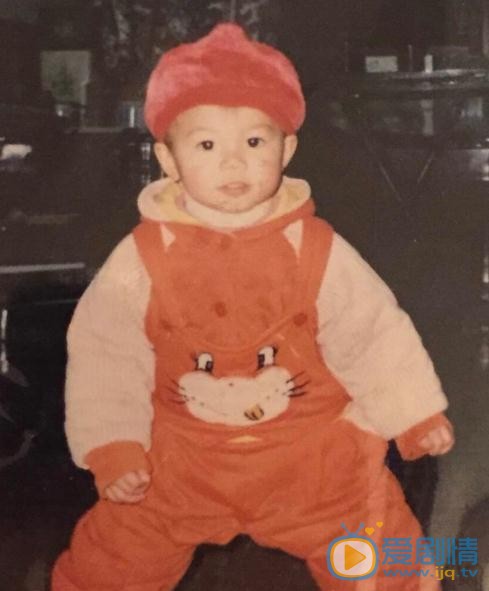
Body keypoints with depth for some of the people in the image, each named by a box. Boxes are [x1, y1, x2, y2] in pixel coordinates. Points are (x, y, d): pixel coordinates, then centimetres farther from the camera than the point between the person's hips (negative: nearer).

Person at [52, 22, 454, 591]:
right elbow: (105, 352, -6)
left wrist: (415, 413, -1)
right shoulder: (144, 254, -14)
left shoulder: (315, 246, -13)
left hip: (311, 453, 0)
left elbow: (372, 333, -3)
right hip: (179, 458, 1)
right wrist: (112, 447, -10)